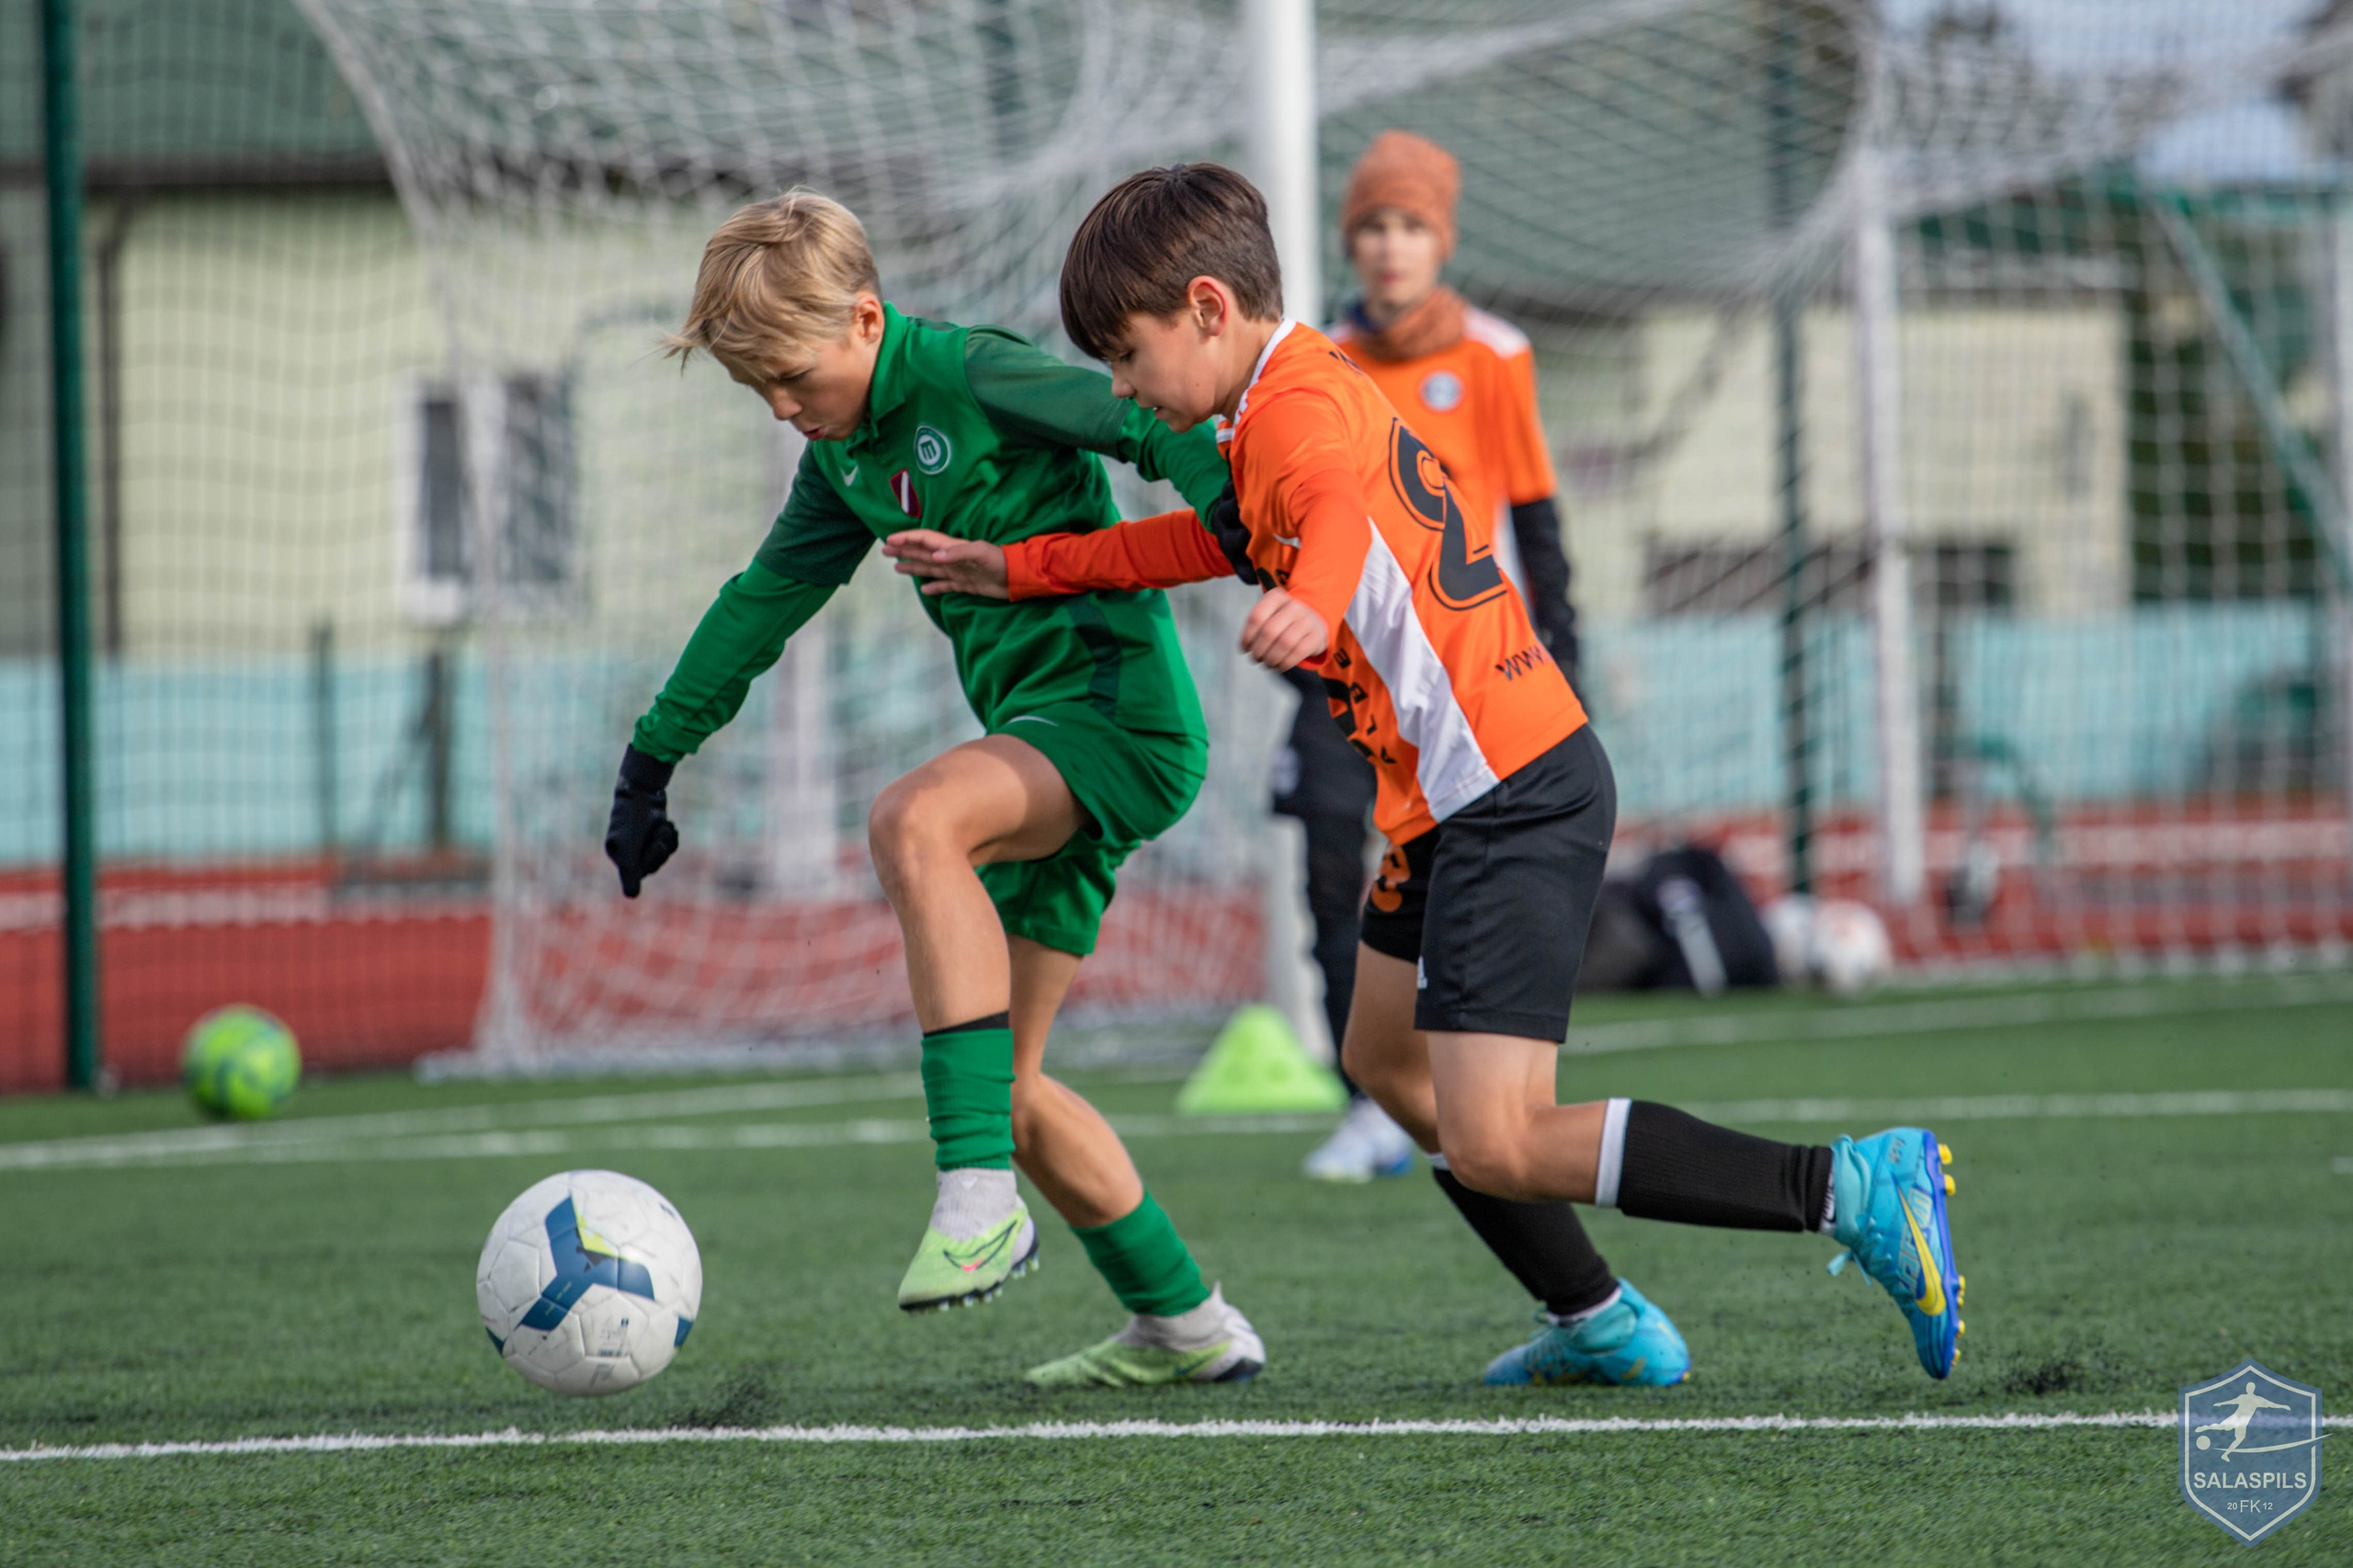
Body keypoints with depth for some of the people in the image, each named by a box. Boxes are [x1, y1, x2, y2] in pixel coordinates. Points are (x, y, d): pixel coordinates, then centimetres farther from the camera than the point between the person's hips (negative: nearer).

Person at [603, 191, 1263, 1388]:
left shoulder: (975, 378, -11)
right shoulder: (845, 457, 15)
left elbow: (1154, 428, -18)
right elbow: (764, 601, 25)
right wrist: (653, 757, 27)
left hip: (1121, 712, -10)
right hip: (1042, 746, 10)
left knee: (914, 824, -36)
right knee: (1004, 1083, 7)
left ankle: (980, 1196, -39)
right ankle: (1183, 1327, 21)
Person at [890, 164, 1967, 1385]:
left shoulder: (1296, 406, -13)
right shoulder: (1305, 396, 19)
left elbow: (1335, 510, -37)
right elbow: (1214, 541, 37)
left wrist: (1310, 606, -60)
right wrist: (1020, 570, 39)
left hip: (1513, 799, -11)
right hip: (1460, 800, 11)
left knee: (1494, 1146, -18)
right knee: (1387, 1062, 27)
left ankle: (1851, 1190, -22)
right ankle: (1603, 1325, 33)